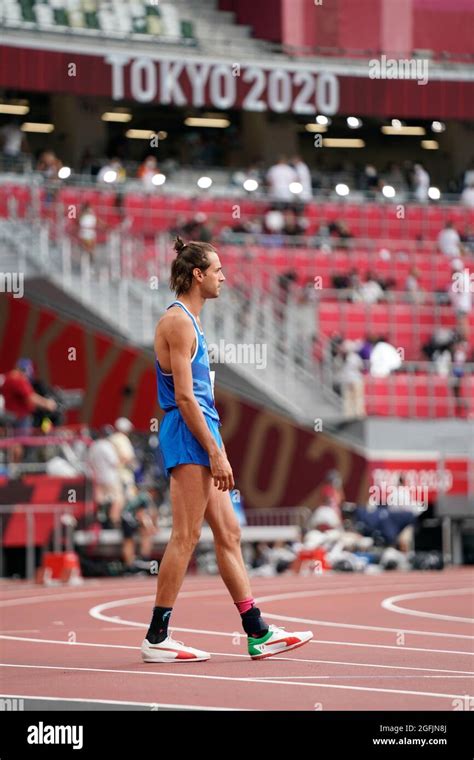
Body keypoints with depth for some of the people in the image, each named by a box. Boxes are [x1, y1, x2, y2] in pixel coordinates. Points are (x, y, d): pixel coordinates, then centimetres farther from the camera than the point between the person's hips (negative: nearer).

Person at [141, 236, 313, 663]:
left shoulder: (189, 321, 19)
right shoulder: (177, 322, -12)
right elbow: (184, 396, -19)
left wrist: (215, 452, 20)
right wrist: (215, 452, -20)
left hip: (199, 437, 11)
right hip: (189, 437, -11)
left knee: (229, 533, 9)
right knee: (185, 537, -9)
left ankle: (258, 634, 11)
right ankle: (157, 638, -5)